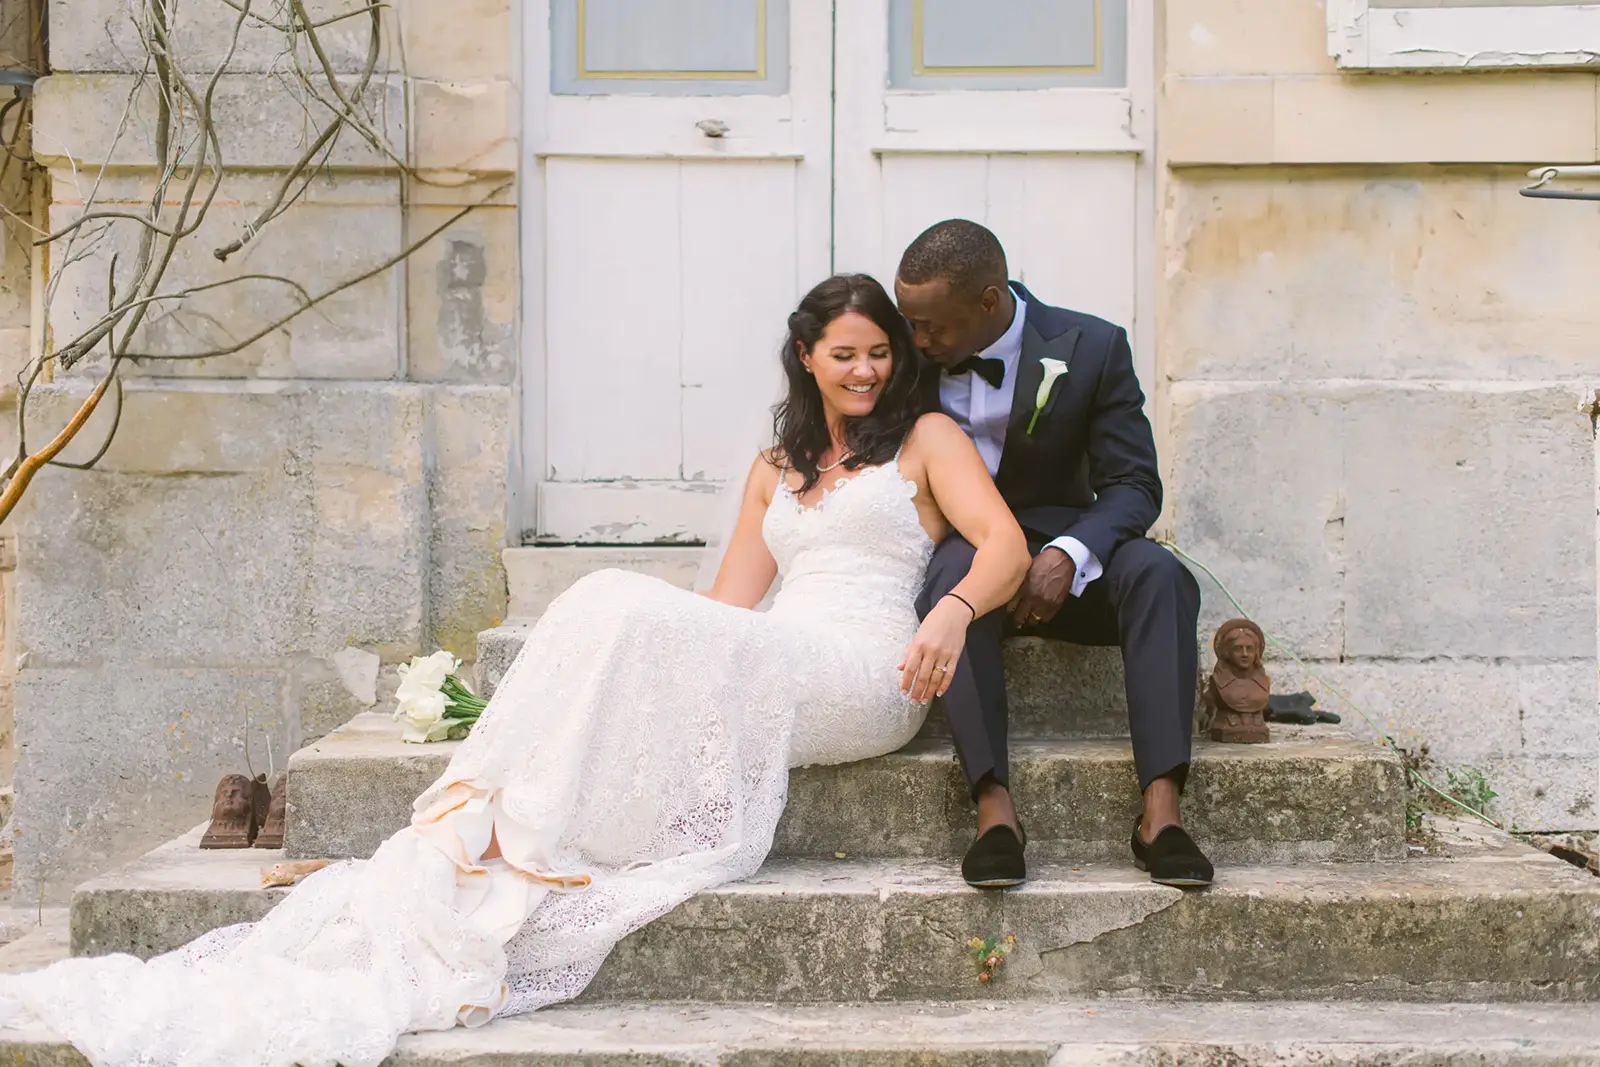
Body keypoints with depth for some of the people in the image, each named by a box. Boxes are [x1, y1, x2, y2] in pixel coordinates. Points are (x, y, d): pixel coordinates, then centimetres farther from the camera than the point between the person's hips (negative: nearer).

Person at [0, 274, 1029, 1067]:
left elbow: (1006, 542, 2)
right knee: (617, 614, -25)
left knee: (624, 611, -28)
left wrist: (952, 609, -20)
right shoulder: (777, 469, 30)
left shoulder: (927, 437, 17)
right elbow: (728, 607, 23)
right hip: (767, 676, 5)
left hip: (864, 679, -5)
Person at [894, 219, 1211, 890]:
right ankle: (995, 807, -42)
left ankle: (1160, 811, -37)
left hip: (1056, 559, 0)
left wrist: (1067, 555, -26)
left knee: (1159, 574, -30)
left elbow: (1132, 484, -7)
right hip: (951, 551, 0)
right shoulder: (907, 350, -2)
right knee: (958, 570, -36)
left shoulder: (1092, 348, -6)